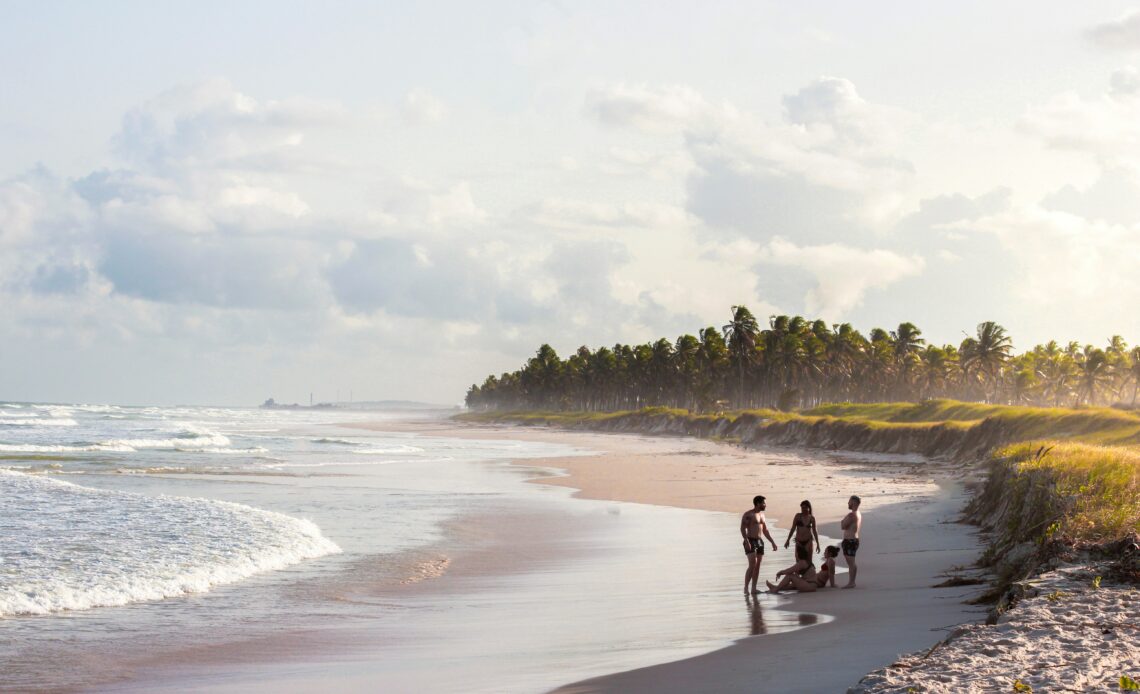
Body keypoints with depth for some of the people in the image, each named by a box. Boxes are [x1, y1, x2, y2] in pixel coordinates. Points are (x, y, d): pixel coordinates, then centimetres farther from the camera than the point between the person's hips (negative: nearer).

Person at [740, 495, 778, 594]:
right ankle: (746, 588, -14)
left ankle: (753, 588, 7)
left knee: (757, 566, 5)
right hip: (751, 541, -8)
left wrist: (772, 542, 19)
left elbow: (765, 530, 24)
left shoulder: (761, 514, 17)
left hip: (759, 541, 8)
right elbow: (742, 528, -16)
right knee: (752, 565, -17)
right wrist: (746, 541, -27)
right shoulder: (748, 514, -8)